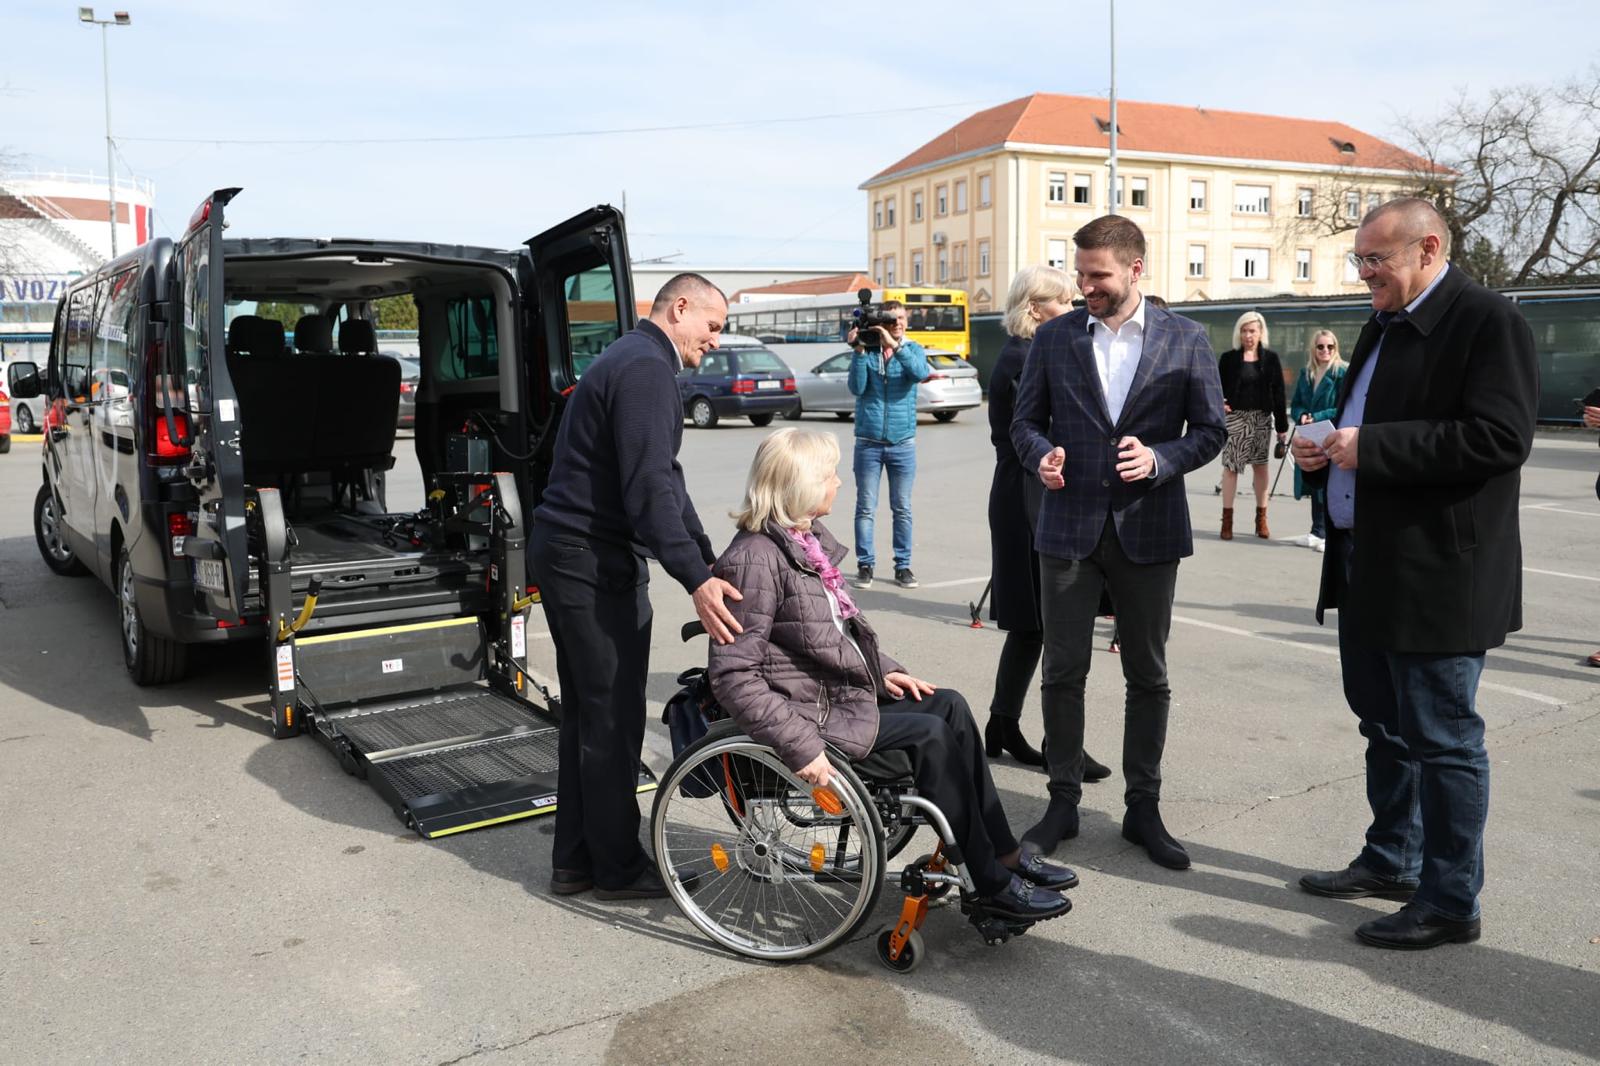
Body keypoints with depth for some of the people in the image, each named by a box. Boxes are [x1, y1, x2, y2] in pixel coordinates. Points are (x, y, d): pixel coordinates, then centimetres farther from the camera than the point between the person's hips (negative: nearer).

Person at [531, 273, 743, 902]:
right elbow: (649, 488, -26)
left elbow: (664, 481, 21)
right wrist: (696, 580, -31)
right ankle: (618, 868, 12)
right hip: (594, 563, -11)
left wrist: (711, 563, 18)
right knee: (613, 718, -1)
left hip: (568, 554, 11)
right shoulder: (646, 369, -15)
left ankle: (576, 861, 25)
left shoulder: (632, 362, 20)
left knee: (587, 714, 16)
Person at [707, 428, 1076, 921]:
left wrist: (883, 671, 10)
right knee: (931, 735, -14)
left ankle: (1004, 855, 4)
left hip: (844, 690, 9)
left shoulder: (809, 537, 8)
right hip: (813, 711, -9)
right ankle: (995, 886, -2)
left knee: (949, 706, -1)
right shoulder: (756, 559, -21)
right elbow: (732, 675, -26)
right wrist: (800, 746, -30)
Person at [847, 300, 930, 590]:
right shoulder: (867, 350, 3)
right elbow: (857, 387, -9)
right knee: (865, 508, 1)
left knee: (902, 509, 6)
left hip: (903, 442, 1)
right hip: (868, 442, -1)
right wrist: (859, 351, -16)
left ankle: (903, 566, 14)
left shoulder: (912, 349, 5)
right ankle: (865, 565, 8)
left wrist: (893, 344, -24)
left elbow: (921, 373, -17)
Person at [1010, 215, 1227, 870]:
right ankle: (1063, 803, 20)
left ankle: (1143, 808, 23)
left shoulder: (1185, 340, 2)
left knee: (1148, 676, 9)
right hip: (1069, 527, 1)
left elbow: (1210, 429, 3)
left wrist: (1160, 459, -16)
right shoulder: (1053, 338, 4)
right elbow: (1025, 422, 8)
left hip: (1149, 528, 0)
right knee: (1064, 671, 5)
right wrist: (1041, 454, -14)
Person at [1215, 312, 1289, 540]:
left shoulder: (1270, 358, 5)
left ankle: (1261, 519, 14)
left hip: (1261, 418, 2)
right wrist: (1219, 404, -21)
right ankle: (1227, 519, 6)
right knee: (1230, 465, 0)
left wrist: (1282, 425, 2)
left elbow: (1278, 393, 4)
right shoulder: (1229, 358, 1)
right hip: (1235, 417, -1)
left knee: (1260, 465, 6)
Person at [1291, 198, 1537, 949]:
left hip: (1439, 575, -9)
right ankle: (1391, 860, 35)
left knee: (1441, 739, 1)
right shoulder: (1383, 326, 15)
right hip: (1370, 567, 9)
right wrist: (1327, 449, 2)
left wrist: (1369, 447, -22)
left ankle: (1451, 901, 15)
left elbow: (1502, 437, -23)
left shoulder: (1487, 321, -12)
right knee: (1385, 725, 19)